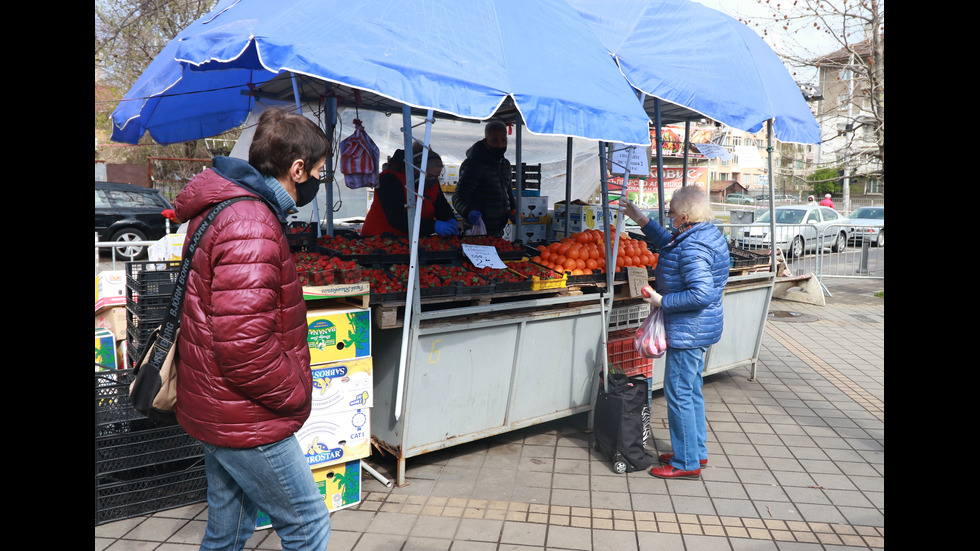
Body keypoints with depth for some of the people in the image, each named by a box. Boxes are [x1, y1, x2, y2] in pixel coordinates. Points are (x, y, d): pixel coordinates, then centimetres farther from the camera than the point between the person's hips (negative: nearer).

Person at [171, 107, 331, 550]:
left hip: (214, 410, 10)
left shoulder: (221, 208, 11)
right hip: (247, 423, -10)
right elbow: (243, 343, -31)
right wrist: (295, 394, -15)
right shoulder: (249, 226, -24)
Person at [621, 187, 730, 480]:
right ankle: (697, 451, 33)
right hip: (698, 330, 11)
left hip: (687, 331, -11)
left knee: (679, 394, -1)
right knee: (692, 391, 20)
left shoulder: (693, 248, -24)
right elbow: (669, 243, 27)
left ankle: (686, 463, 10)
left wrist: (661, 301, -20)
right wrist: (640, 219, 25)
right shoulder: (705, 234, 10)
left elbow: (701, 294, -30)